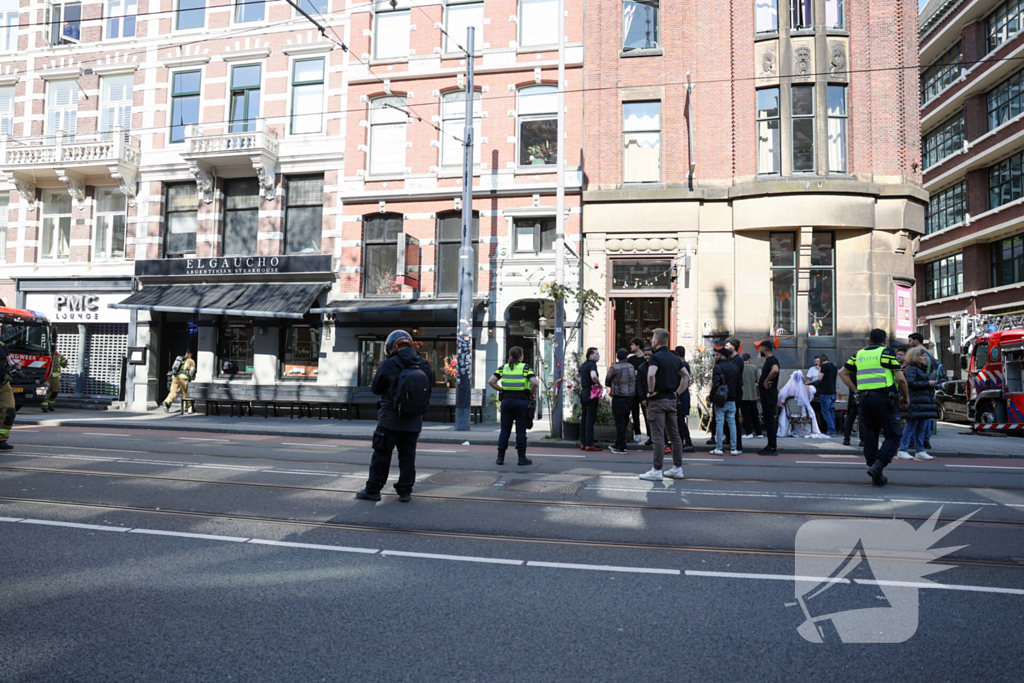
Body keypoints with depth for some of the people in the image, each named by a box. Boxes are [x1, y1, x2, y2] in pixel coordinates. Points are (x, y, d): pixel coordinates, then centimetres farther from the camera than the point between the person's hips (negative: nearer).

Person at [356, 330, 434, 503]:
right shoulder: (425, 367, 0)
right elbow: (429, 389, 8)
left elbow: (375, 388, -2)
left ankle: (373, 490, 14)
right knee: (408, 456, 12)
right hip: (414, 421, 4)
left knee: (381, 455, 7)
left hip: (391, 419, -3)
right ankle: (405, 491, 16)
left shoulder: (389, 365, -12)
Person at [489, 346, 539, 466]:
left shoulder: (503, 368, 6)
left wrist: (501, 390, 10)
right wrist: (531, 393, 0)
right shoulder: (526, 368, -4)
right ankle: (522, 458, 8)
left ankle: (500, 457, 10)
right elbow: (535, 383, -17)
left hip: (506, 401, 3)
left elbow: (490, 382, 0)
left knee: (505, 430, 8)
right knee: (521, 430, 4)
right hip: (522, 401, -3)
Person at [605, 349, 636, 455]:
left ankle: (621, 448, -2)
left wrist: (610, 387, 24)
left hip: (618, 398, -5)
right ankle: (618, 445, 22)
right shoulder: (631, 367, 5)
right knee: (624, 422, 12)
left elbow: (607, 380, 2)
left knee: (620, 422, -3)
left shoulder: (614, 368, -9)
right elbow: (635, 380, 11)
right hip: (630, 397, 5)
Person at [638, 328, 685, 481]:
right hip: (671, 399, 7)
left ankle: (656, 471, -4)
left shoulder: (656, 357, -12)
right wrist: (677, 390, 17)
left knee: (658, 436, -6)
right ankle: (677, 468, 16)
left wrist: (651, 391, -16)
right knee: (674, 435, 11)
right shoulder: (674, 358, 12)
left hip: (658, 400, -7)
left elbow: (651, 375, -30)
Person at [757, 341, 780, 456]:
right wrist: (761, 395, 24)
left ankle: (773, 448, -4)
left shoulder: (772, 360, -15)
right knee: (768, 421, 13)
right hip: (766, 395, 10)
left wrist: (766, 381, -25)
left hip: (769, 395, -10)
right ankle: (770, 446, 19)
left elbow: (775, 370, -39)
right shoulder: (767, 360, 18)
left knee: (769, 421, -7)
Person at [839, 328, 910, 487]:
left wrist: (855, 389, 18)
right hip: (883, 398, -5)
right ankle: (878, 466, -17)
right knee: (893, 436, 2)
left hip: (864, 397, 5)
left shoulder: (859, 354, 14)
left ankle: (877, 476, 14)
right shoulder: (887, 353, 0)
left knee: (870, 436, 10)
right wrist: (906, 396, 9)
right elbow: (901, 379, -5)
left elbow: (842, 373, 19)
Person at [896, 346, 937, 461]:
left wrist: (933, 382, 14)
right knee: (911, 426, -8)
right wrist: (928, 383, -17)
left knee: (922, 427, 11)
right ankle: (902, 450, -4)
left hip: (925, 402, 9)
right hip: (916, 403, -9)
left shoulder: (924, 369, 22)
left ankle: (920, 451, 16)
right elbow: (911, 383, -20)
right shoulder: (912, 369, -8)